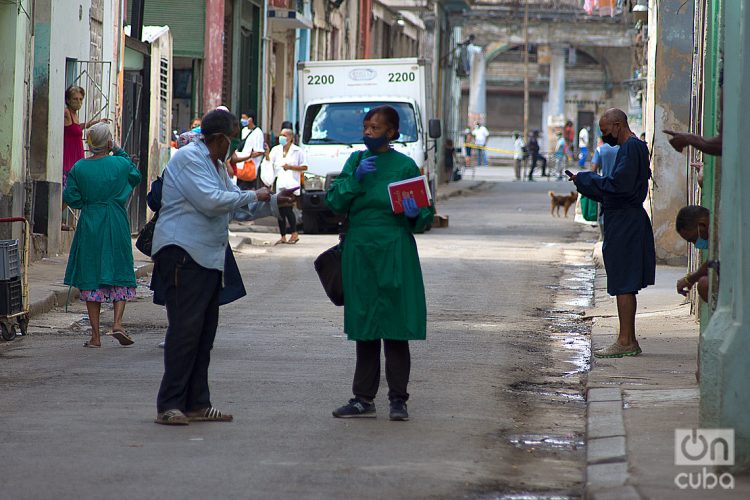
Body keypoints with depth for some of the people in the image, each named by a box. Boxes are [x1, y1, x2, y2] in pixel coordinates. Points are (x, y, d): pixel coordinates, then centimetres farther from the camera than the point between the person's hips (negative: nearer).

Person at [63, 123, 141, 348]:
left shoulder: (79, 168, -5)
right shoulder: (120, 163, -7)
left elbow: (70, 196, -4)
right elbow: (136, 176, 13)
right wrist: (120, 151, 13)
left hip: (89, 227, 1)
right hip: (116, 226, -1)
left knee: (91, 278, 6)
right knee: (119, 271, 10)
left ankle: (95, 335, 5)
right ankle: (117, 323, -8)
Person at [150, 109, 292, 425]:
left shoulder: (216, 165, 21)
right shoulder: (188, 159, -10)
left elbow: (238, 207, 25)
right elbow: (211, 201, -21)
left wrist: (273, 203, 13)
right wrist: (252, 196, -9)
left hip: (208, 257, 10)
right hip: (182, 254, -10)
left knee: (204, 332, 9)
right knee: (185, 330, -13)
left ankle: (197, 404, 13)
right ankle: (169, 405, -12)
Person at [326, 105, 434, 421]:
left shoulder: (404, 165, 0)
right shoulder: (356, 161, 10)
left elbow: (426, 214, 3)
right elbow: (335, 202, 3)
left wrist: (415, 214, -19)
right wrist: (355, 177, -10)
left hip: (394, 253, -4)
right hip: (359, 252, 4)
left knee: (395, 328, -3)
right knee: (364, 327, 8)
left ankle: (398, 400, 3)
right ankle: (363, 399, 13)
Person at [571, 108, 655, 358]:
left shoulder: (631, 148, -15)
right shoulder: (634, 147, 17)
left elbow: (618, 185, -22)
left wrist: (584, 179, -11)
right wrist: (586, 182, 11)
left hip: (624, 222, -10)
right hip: (626, 220, 10)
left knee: (623, 284, -8)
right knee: (626, 285, 13)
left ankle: (625, 342, -6)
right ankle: (629, 341, 17)